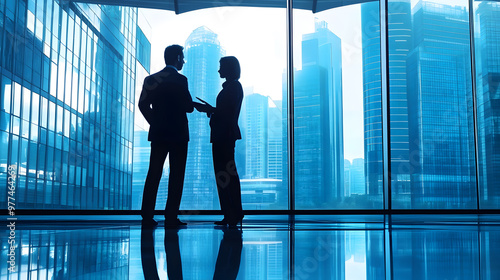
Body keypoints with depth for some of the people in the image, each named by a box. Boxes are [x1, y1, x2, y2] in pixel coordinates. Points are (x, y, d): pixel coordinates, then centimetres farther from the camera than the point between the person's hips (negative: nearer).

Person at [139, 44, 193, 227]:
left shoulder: (151, 79, 7)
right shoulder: (180, 80, -9)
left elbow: (143, 104, 5)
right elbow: (188, 107, -10)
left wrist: (154, 122, 13)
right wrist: (192, 104, 12)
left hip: (157, 133, 5)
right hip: (177, 133, -5)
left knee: (153, 174, 8)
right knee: (176, 176, 0)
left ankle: (147, 216, 6)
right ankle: (171, 217, -2)